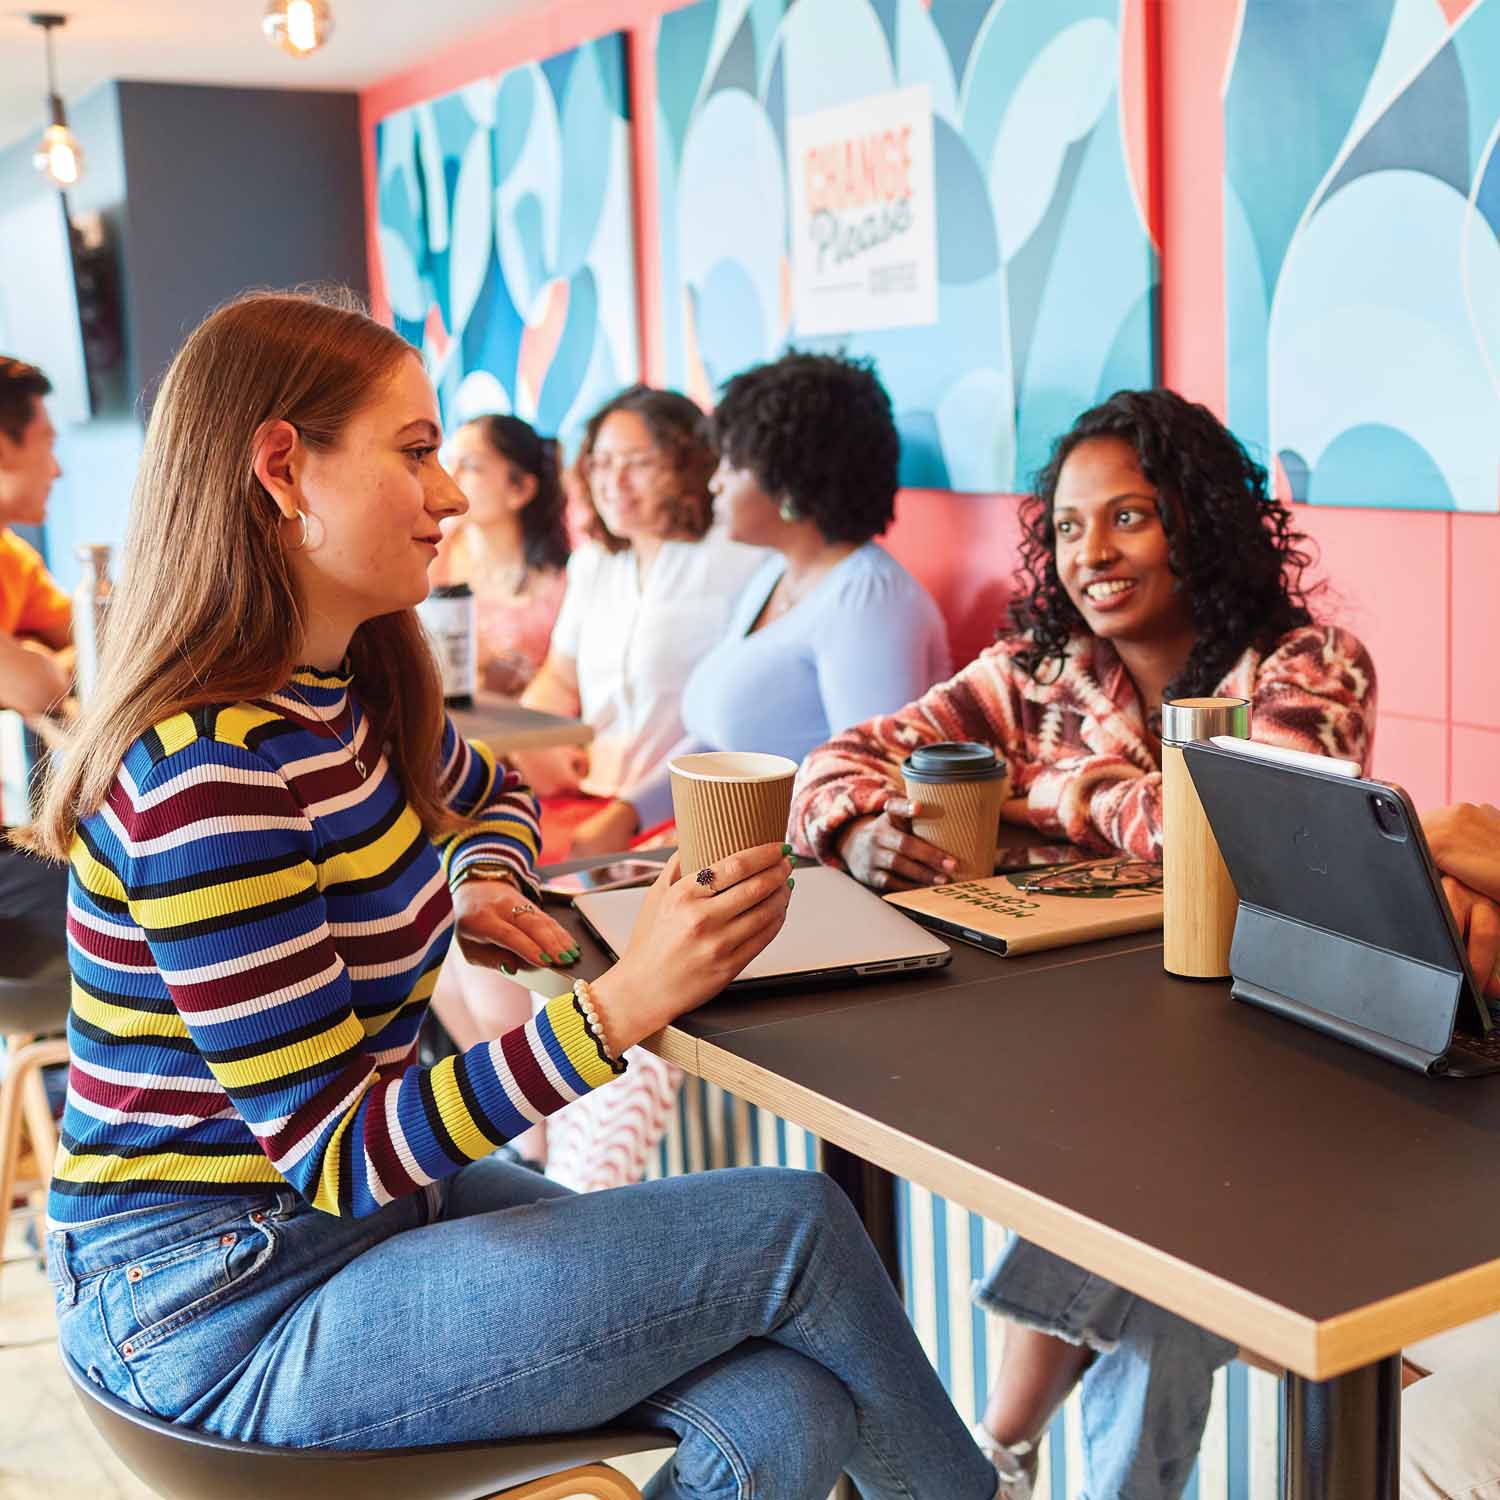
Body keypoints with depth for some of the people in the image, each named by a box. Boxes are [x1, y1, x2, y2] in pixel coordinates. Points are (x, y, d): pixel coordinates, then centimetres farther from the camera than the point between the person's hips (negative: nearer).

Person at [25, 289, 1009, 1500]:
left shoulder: (352, 692, 3)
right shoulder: (208, 775, -24)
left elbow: (492, 793, 27)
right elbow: (337, 1160, -24)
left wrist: (479, 883, 3)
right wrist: (622, 1003, -31)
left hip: (365, 1204, 8)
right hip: (225, 1308, -7)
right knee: (796, 1228, -8)